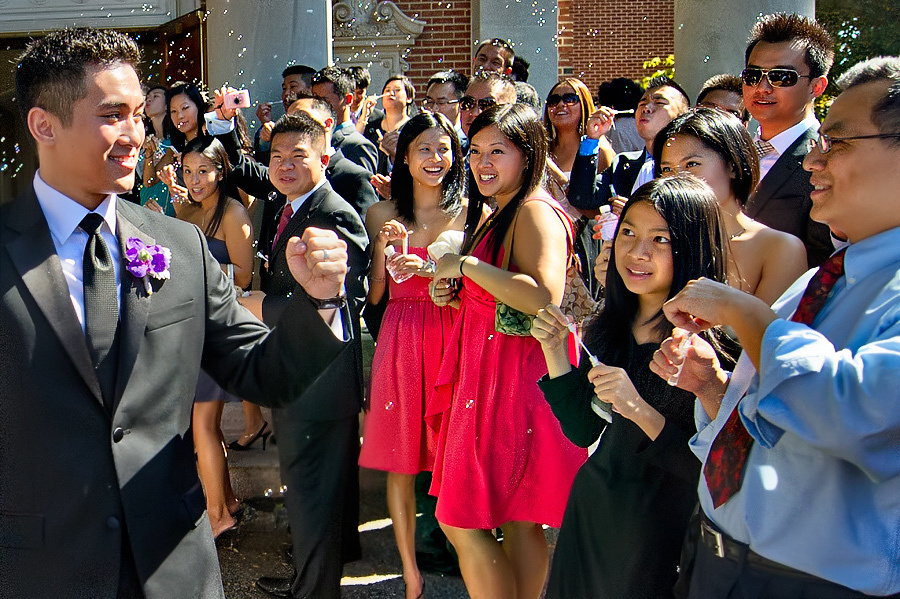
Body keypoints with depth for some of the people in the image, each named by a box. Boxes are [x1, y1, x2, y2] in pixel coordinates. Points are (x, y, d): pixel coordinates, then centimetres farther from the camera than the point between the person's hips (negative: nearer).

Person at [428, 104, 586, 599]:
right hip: (492, 375, 10)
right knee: (518, 521, 14)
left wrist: (466, 265, -21)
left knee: (460, 521, -5)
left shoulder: (536, 211, -14)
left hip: (516, 377, -10)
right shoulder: (501, 214, 17)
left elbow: (545, 296, -30)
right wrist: (455, 297, 8)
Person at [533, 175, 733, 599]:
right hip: (590, 516, 6)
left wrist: (640, 410, -30)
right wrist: (556, 352, -6)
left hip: (662, 535, -6)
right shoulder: (609, 328, 0)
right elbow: (583, 432, 4)